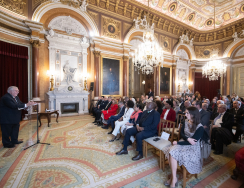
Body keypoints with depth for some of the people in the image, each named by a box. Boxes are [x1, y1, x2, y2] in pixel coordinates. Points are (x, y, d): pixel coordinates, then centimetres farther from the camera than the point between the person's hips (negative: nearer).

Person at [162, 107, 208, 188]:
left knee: (173, 153, -25)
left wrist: (177, 142, -15)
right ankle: (173, 176, -11)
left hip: (193, 148, -5)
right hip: (184, 142, 5)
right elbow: (181, 133, 5)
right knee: (171, 151, -22)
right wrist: (188, 138, -16)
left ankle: (174, 178, -8)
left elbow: (192, 142, -18)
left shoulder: (200, 127, -16)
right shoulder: (186, 122, 2)